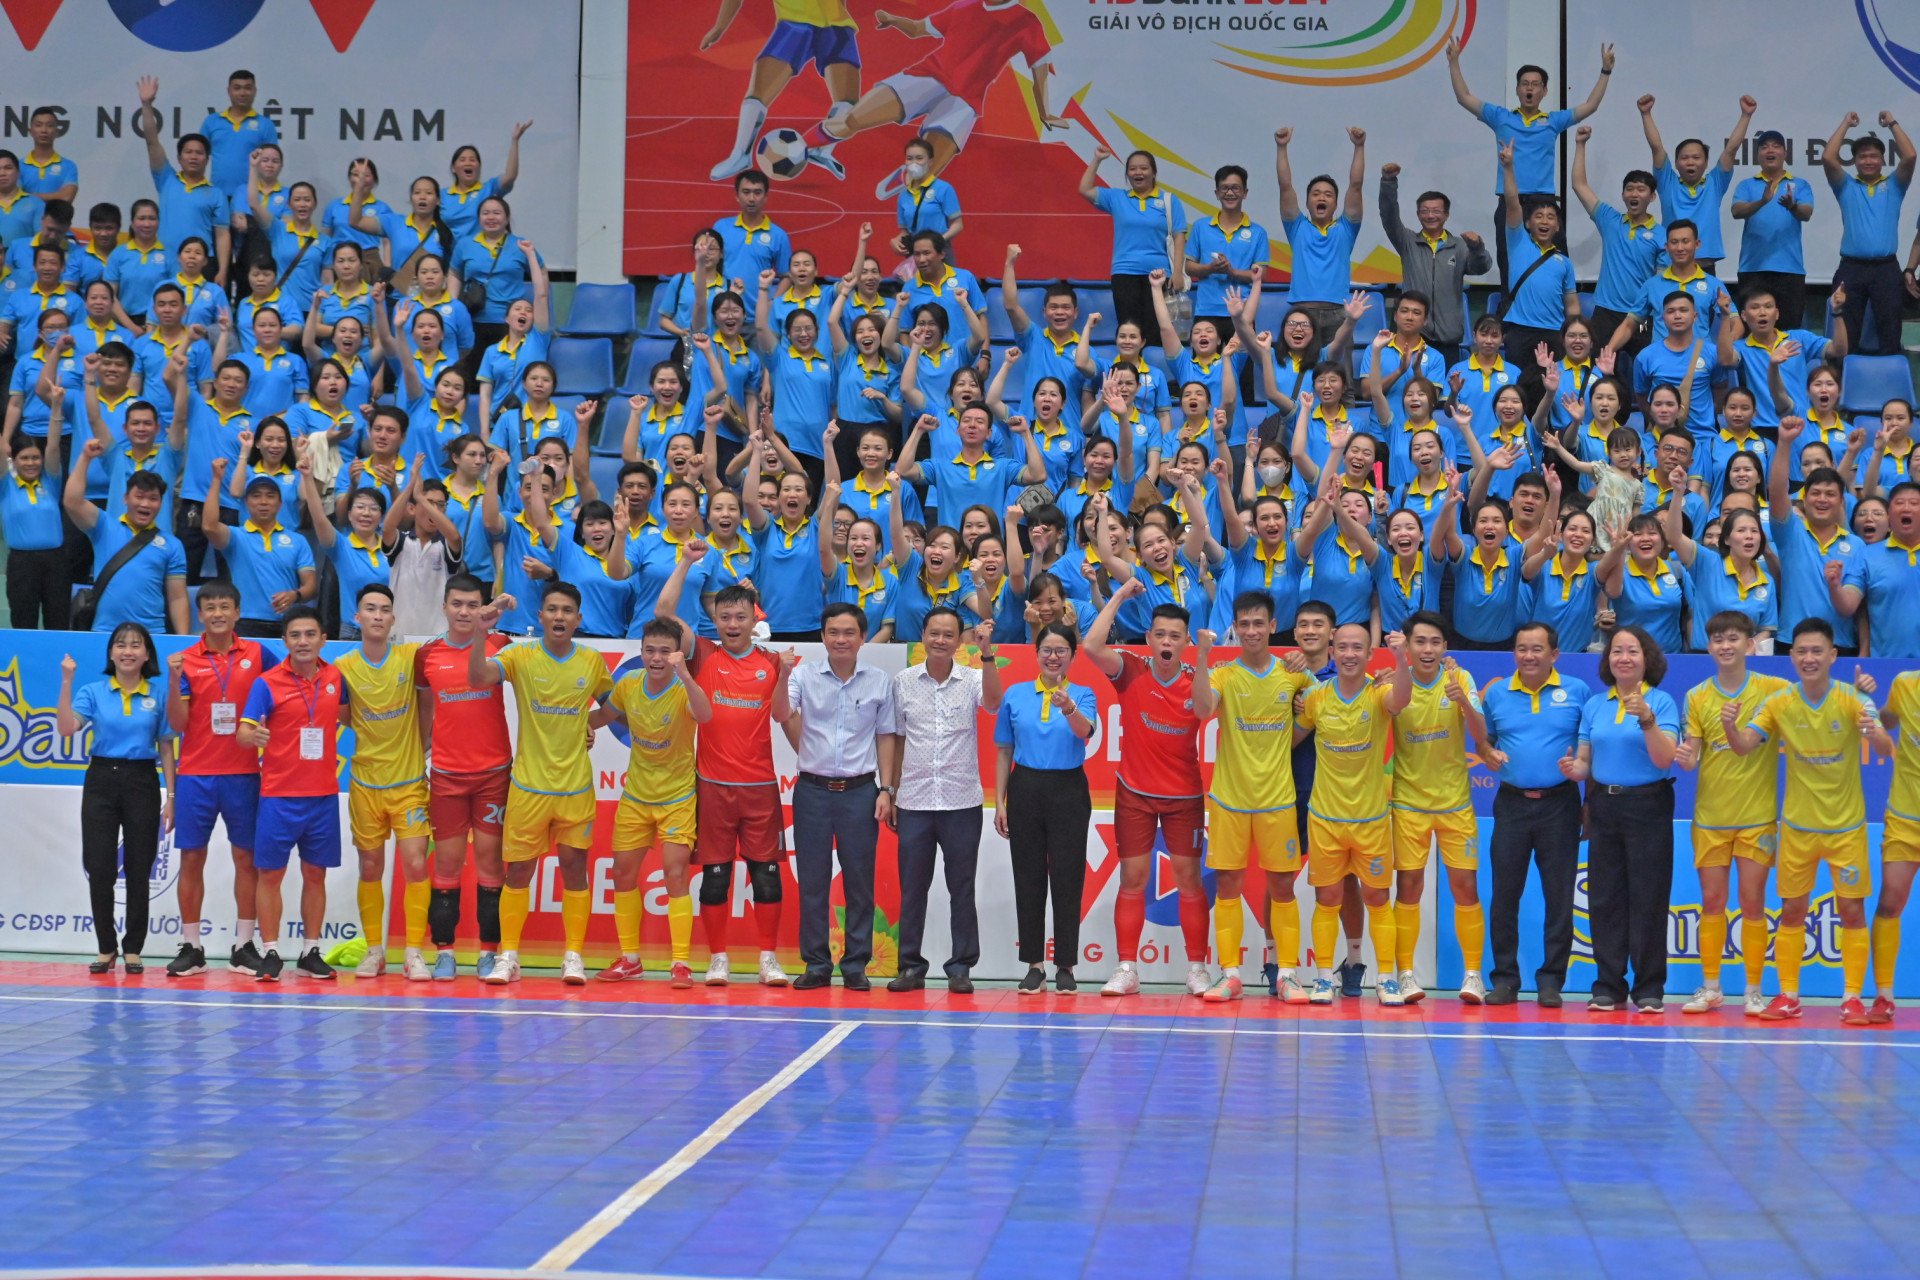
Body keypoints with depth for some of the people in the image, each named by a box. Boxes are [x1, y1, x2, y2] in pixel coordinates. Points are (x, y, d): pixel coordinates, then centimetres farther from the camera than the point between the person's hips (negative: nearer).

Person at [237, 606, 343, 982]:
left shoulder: (335, 679, 4)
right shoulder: (267, 683, -6)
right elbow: (244, 732, -11)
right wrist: (252, 735, -32)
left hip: (324, 795, 3)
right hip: (279, 795, -3)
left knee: (315, 874, 8)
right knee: (270, 874, 0)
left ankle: (311, 952, 17)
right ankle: (270, 954, 7)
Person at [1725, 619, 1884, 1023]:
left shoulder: (1852, 700, -13)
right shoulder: (1779, 703, -5)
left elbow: (1886, 750, -22)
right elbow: (1743, 746, -6)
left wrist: (1875, 735, -46)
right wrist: (1730, 725, -29)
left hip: (1846, 826, -2)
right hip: (1797, 826, 2)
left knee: (1852, 911, 1)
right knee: (1792, 911, 6)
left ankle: (1852, 998, 11)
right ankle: (1788, 996, 16)